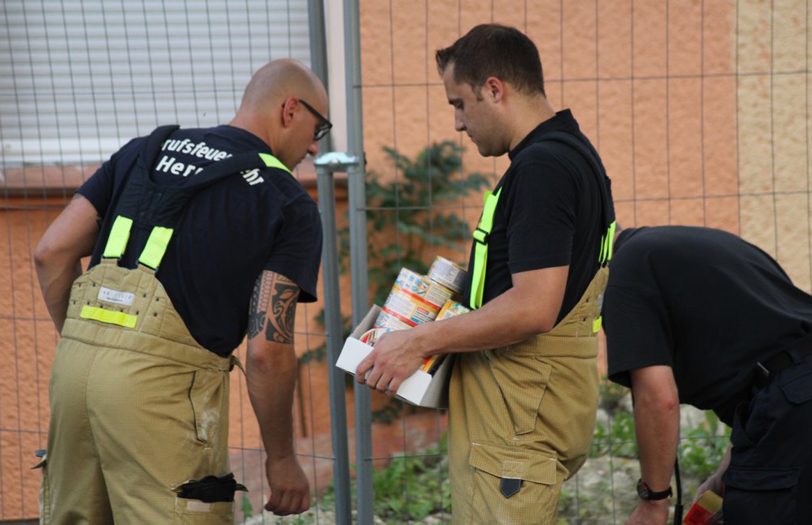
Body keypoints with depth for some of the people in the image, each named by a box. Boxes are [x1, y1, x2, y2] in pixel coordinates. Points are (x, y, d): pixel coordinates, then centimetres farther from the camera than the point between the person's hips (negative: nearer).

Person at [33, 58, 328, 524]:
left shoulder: (147, 149, 16)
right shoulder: (291, 206, 1)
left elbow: (52, 252, 11)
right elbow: (267, 350, -7)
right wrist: (281, 459, 5)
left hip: (75, 362, 6)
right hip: (163, 381, -6)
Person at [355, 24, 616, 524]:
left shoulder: (542, 167, -19)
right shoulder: (570, 152, 13)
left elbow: (533, 309, -26)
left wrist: (422, 340, -18)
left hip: (520, 413, -10)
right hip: (527, 403, 10)